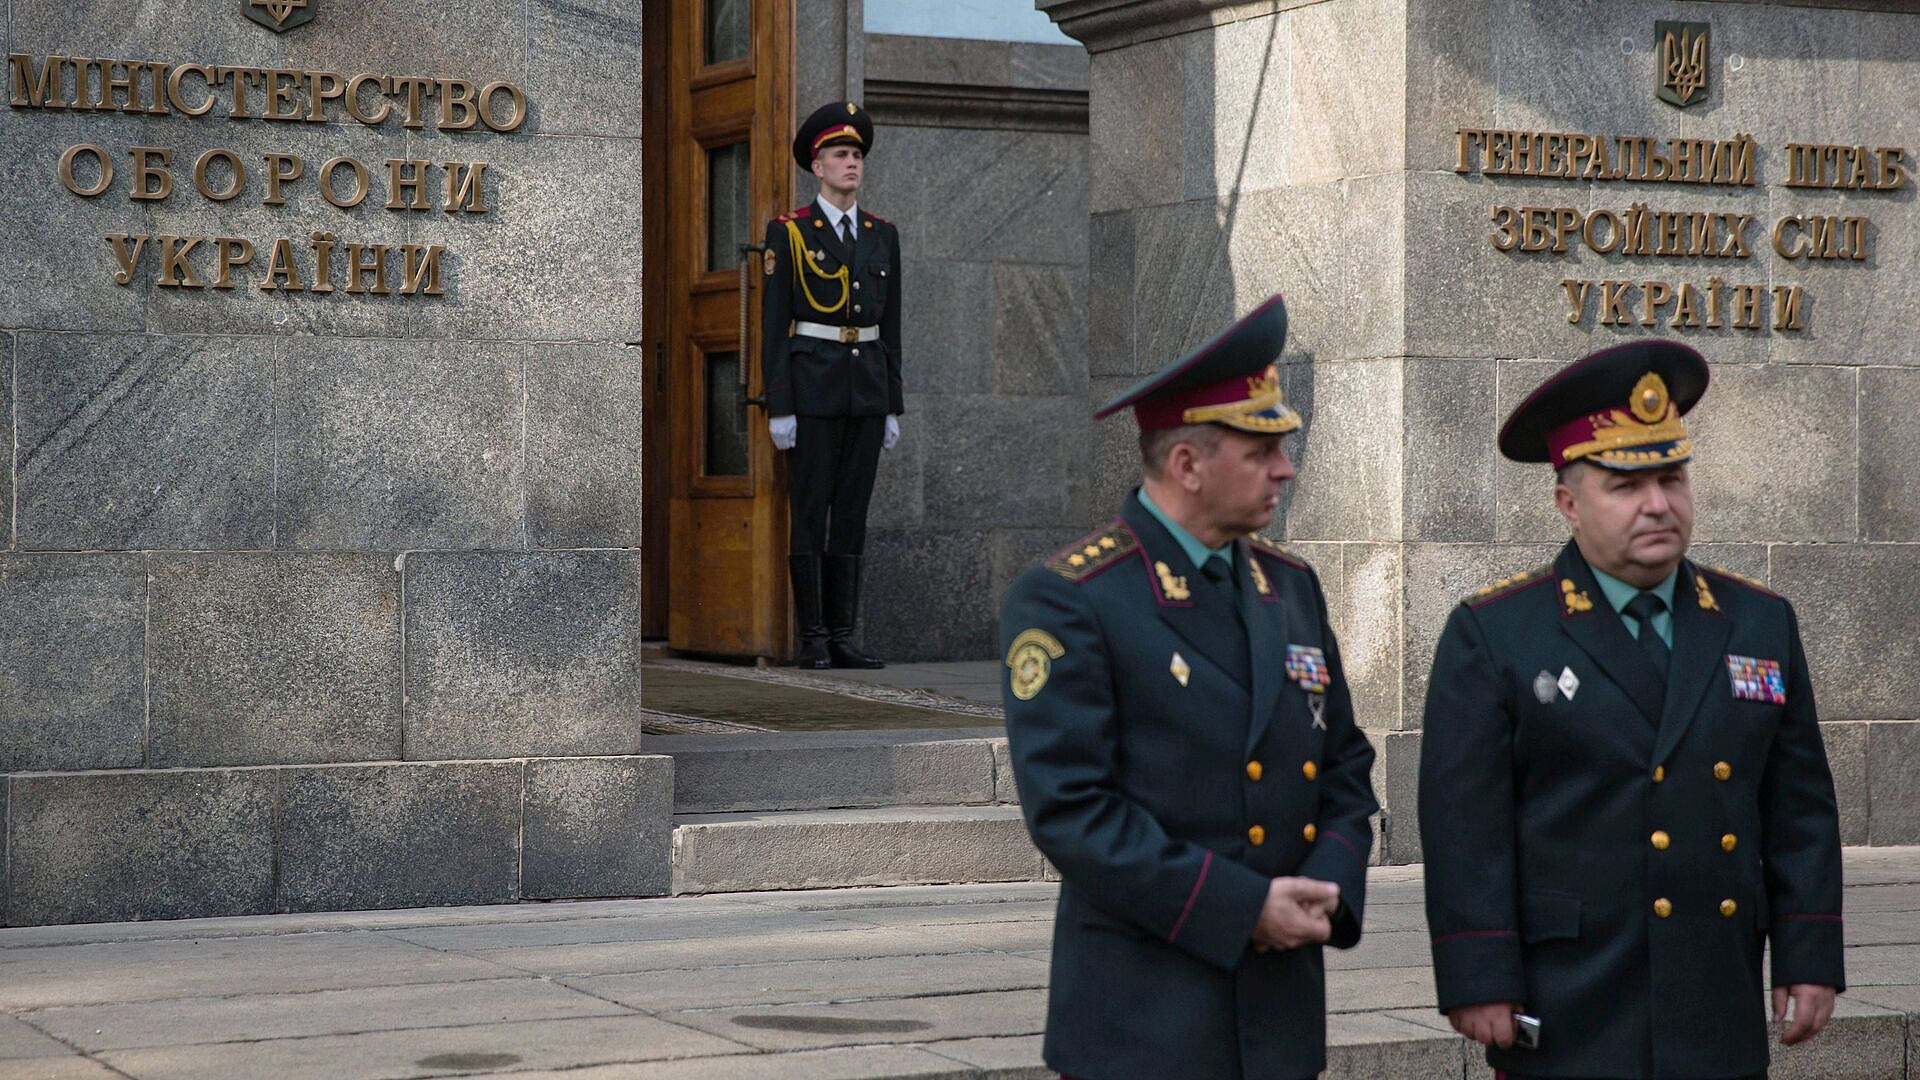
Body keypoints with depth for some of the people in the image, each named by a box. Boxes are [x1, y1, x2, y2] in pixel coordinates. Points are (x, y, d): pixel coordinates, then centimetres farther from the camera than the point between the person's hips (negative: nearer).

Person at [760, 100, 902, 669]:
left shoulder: (882, 234, 12)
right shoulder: (788, 232, -2)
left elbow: (890, 324, 15)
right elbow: (773, 323, -4)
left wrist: (892, 405, 10)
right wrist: (778, 408, -10)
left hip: (867, 387, 5)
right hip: (812, 386, -5)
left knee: (852, 514, 6)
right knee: (809, 514, -3)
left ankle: (843, 636, 9)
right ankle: (812, 639, 1)